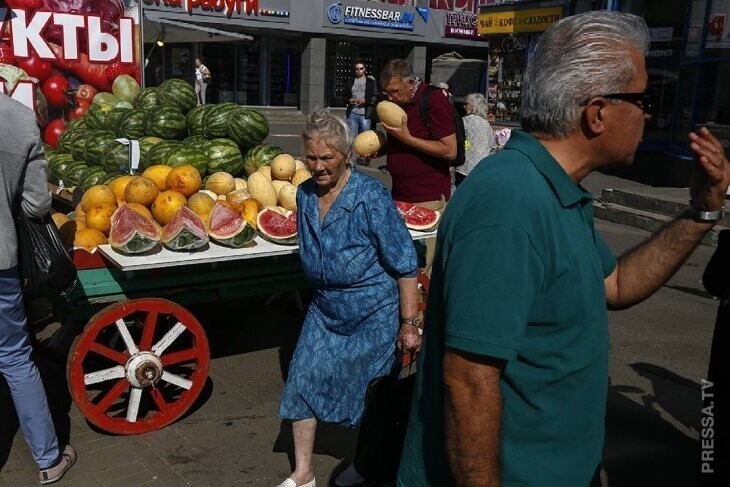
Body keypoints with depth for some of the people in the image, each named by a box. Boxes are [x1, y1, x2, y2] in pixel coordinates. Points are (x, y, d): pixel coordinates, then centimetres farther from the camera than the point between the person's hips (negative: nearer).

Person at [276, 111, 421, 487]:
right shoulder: (305, 194, -1)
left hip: (375, 315, -6)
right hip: (325, 311, 6)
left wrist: (408, 323, -18)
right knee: (303, 381, 5)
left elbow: (405, 265, -18)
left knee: (377, 398, 8)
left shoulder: (370, 196, -20)